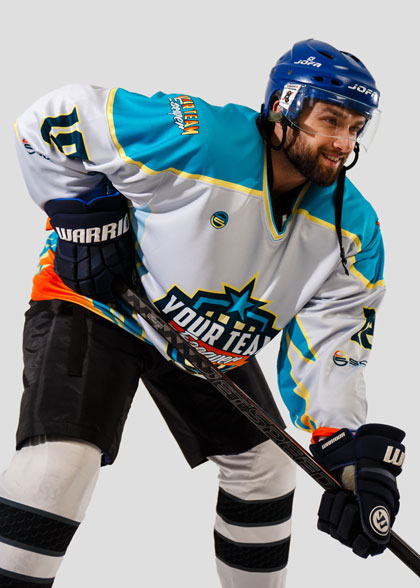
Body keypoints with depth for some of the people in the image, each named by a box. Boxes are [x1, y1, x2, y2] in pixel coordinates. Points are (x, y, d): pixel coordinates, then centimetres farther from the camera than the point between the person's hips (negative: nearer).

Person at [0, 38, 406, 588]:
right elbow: (54, 119, -23)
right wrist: (83, 215, -20)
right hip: (94, 301, -6)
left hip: (213, 340, 6)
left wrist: (353, 453, -29)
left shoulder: (353, 231, -14)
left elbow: (328, 343, -15)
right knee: (61, 464, -22)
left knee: (266, 465, 13)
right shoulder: (196, 140, -32)